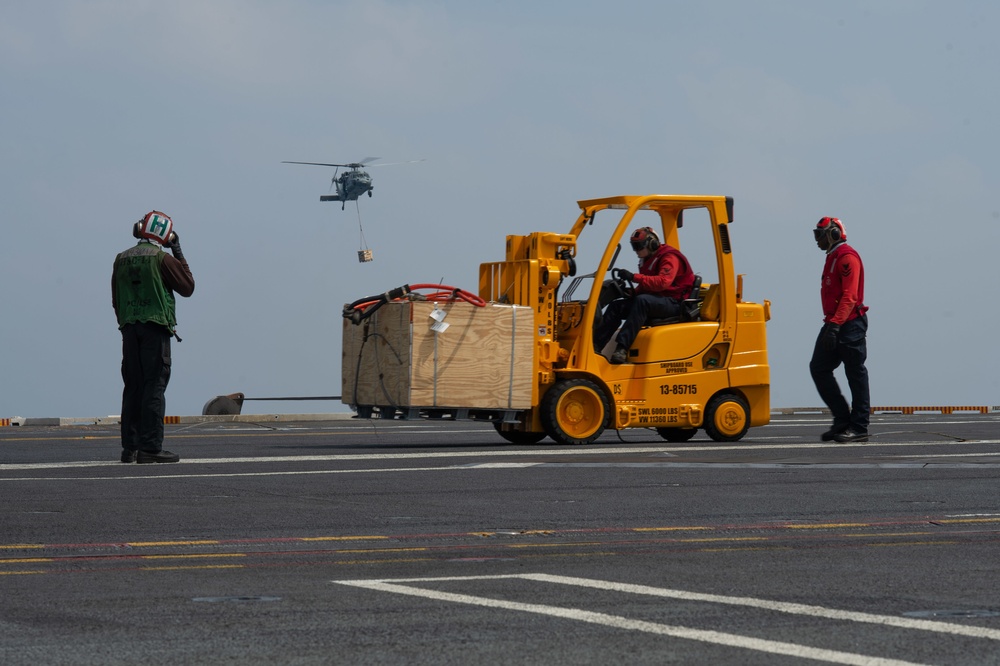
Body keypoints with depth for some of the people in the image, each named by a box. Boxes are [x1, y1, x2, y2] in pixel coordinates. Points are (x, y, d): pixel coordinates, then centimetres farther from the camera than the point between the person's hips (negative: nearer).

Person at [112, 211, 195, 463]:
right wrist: (179, 255, 8)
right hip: (155, 328, -6)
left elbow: (116, 300, 14)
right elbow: (187, 287, 0)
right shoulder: (162, 259, -8)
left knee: (133, 386, 9)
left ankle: (129, 447, 9)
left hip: (129, 329, 6)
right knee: (154, 387, -7)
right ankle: (150, 448, -13)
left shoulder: (121, 260, 9)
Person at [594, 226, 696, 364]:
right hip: (653, 300, 9)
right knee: (616, 306, -6)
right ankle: (595, 345, -18)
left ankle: (622, 348, -45)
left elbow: (663, 282, -28)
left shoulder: (669, 258, -12)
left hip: (673, 303, -9)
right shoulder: (648, 259, 18)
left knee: (642, 301, -37)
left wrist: (634, 277, -30)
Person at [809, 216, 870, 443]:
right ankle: (842, 420, 8)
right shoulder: (832, 258, 20)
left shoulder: (847, 257, -12)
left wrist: (835, 324, -27)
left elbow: (849, 296, -20)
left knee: (856, 374, -4)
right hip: (834, 324, 10)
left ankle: (859, 428, -1)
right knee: (819, 368, 4)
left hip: (850, 324, -10)